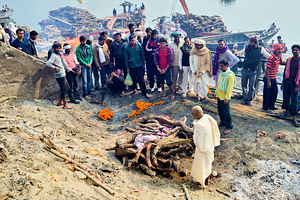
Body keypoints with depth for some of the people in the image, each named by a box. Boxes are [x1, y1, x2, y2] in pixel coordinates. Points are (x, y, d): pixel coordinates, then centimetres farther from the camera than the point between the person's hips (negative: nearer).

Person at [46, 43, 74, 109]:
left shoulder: (58, 55, 17)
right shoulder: (53, 55, -12)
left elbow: (63, 64, 27)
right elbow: (47, 64, -24)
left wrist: (69, 69, 29)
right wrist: (55, 68, -16)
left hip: (63, 75, 9)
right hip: (60, 75, -9)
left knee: (63, 89, 15)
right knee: (63, 89, -6)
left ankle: (60, 102, 27)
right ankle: (65, 105, 1)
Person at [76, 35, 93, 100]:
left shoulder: (88, 47, 5)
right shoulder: (78, 49, -8)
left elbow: (91, 55, 8)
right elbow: (79, 58, -10)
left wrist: (90, 62, -8)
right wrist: (86, 64, -12)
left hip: (89, 65, 5)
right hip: (83, 66, -4)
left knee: (89, 79, 13)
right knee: (85, 81, -4)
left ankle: (89, 91, 27)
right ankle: (85, 94, 2)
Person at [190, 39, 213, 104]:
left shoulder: (206, 52, -8)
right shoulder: (193, 52, 1)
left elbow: (208, 63, -6)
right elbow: (191, 62, 5)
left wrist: (203, 71, -12)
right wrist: (194, 71, -4)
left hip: (203, 72, -3)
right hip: (195, 72, 3)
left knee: (201, 85, -8)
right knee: (196, 84, 7)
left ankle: (204, 98, 4)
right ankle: (197, 96, 25)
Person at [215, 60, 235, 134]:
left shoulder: (230, 75, -20)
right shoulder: (221, 74, 7)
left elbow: (230, 88, -20)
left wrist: (226, 98, -20)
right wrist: (216, 93, 20)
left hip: (225, 97, -8)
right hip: (219, 96, 8)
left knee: (226, 112, 1)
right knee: (220, 110, 19)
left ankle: (229, 126, 12)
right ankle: (223, 122, 38)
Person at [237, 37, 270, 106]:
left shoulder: (261, 49, -3)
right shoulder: (247, 48, 1)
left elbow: (268, 56, 8)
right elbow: (239, 53, 19)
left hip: (253, 71, -2)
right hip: (244, 70, 2)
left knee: (251, 87, 1)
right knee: (244, 86, 11)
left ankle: (250, 100, 18)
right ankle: (244, 99, 26)